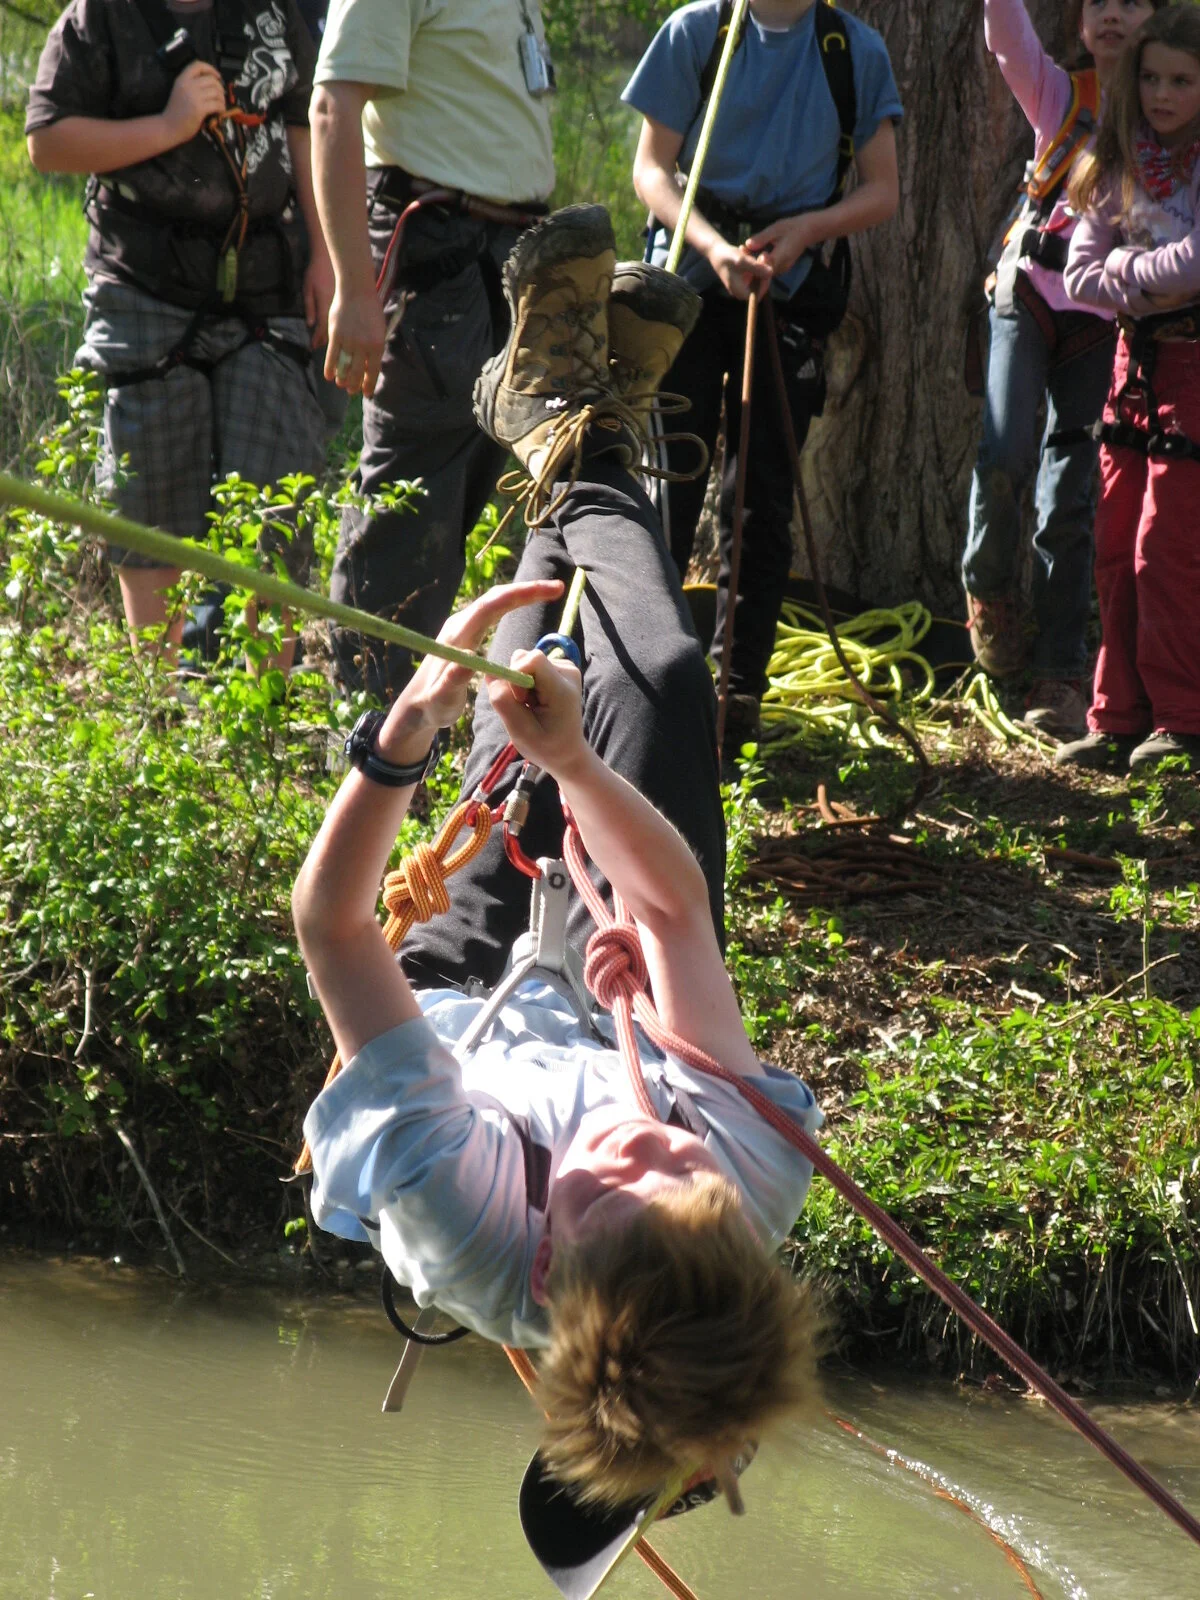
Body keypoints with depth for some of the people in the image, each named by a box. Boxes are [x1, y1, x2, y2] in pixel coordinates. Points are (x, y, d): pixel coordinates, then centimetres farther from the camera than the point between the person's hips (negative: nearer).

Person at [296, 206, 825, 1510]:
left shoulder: (462, 1217, -53)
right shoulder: (762, 1179, -47)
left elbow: (331, 919, -47)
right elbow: (675, 903, -33)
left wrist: (414, 719, -56)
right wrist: (575, 759, -41)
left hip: (454, 1002, -1)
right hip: (605, 1013, 1)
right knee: (660, 687, 6)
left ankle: (567, 438, 43)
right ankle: (585, 458, 38)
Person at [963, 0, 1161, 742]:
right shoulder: (1058, 93, 5)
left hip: (1104, 316, 0)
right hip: (1031, 292, 0)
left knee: (1072, 498, -1)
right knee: (1007, 453, -19)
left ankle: (1059, 679, 4)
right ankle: (989, 591, 9)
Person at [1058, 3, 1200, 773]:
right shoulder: (1123, 168, 11)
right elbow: (1081, 274, 6)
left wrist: (1126, 265, -7)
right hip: (1137, 357, 7)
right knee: (1117, 549, 5)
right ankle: (1120, 718, 11)